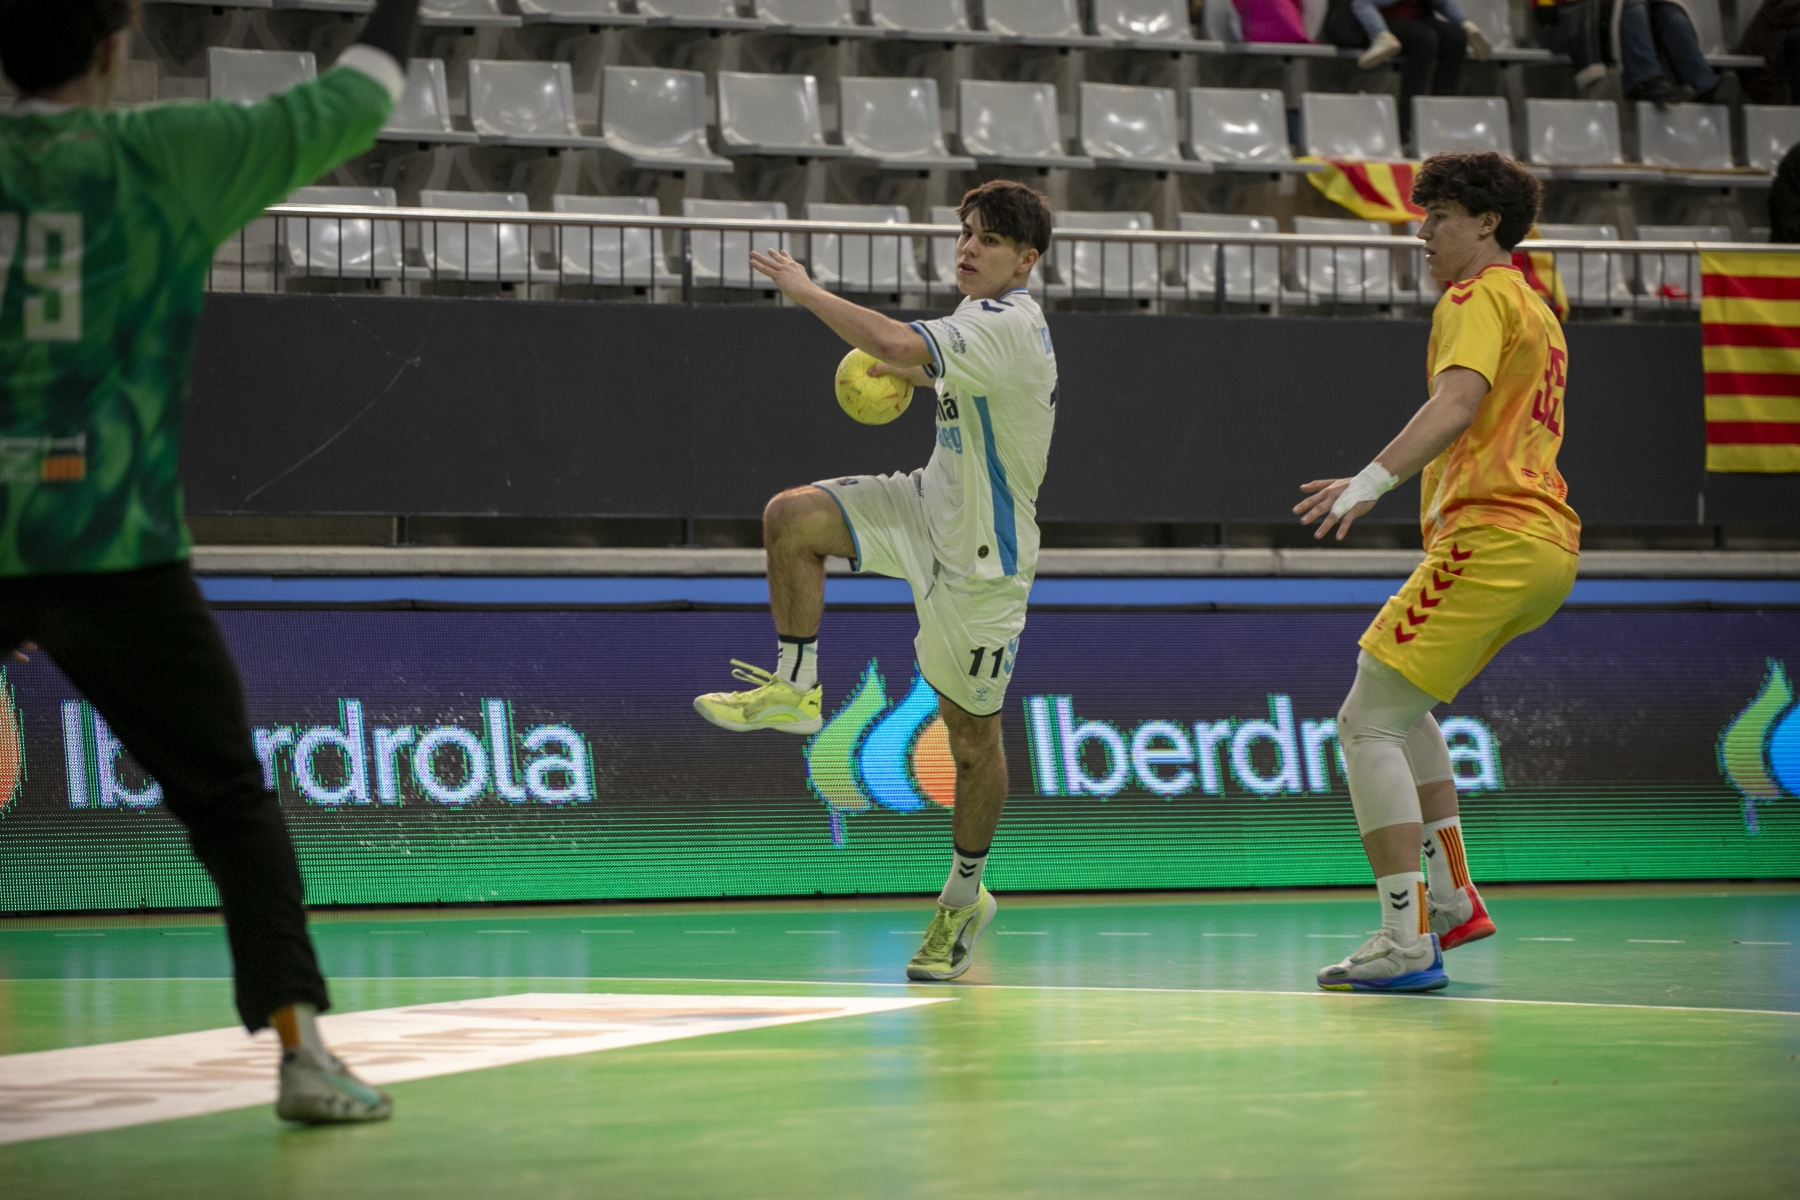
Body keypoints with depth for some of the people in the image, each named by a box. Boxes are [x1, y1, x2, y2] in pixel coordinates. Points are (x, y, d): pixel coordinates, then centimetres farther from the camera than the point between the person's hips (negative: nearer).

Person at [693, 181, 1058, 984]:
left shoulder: (1008, 327, -24)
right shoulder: (981, 317, 5)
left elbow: (898, 345, -38)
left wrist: (808, 292, -27)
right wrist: (916, 376, 15)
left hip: (983, 556, -8)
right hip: (930, 512, 8)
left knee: (971, 737, 4)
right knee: (790, 518, -14)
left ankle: (965, 896, 20)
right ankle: (794, 688, -1)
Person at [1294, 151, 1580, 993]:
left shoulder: (1479, 296, -5)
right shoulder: (1536, 311, 24)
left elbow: (1457, 402, -23)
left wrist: (1373, 479, -35)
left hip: (1489, 537, -10)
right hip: (1547, 543, 10)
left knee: (1367, 724, -11)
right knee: (1396, 705, 25)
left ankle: (1407, 941, -18)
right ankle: (1452, 898, 20)